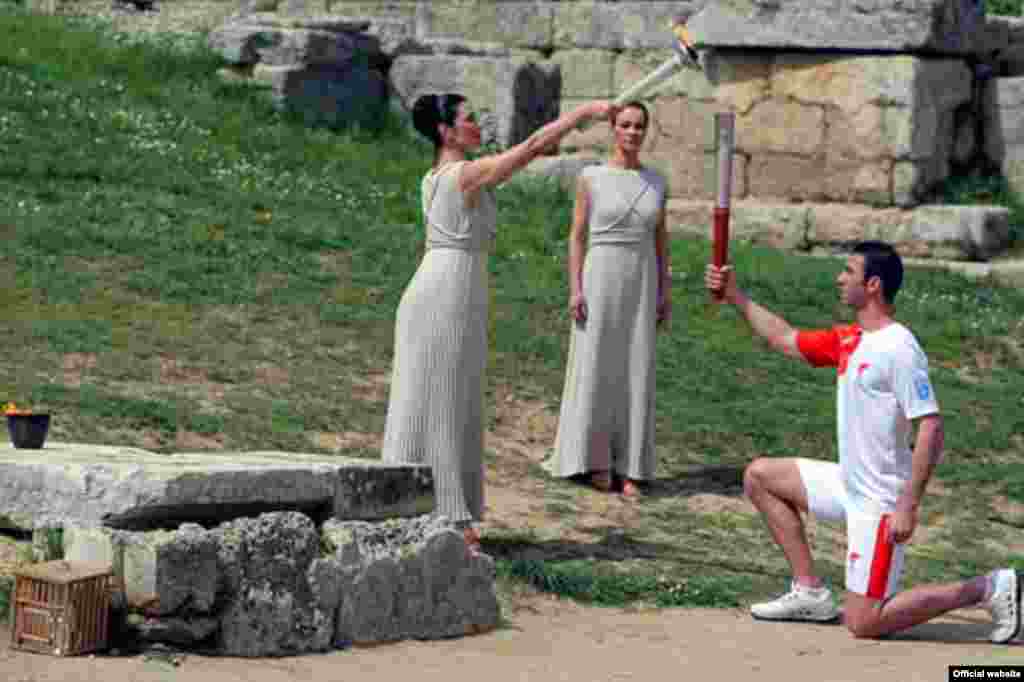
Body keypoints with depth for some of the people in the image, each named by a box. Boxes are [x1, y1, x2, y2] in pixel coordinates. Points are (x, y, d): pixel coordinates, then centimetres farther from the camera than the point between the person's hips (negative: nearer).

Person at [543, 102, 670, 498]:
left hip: (641, 284, 3)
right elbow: (577, 236, -2)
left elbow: (660, 238, 12)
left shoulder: (656, 182, 7)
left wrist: (665, 292, 7)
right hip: (600, 279, -3)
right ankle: (595, 458, 10)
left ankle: (627, 466, 7)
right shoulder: (591, 178, -2)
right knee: (596, 369, -2)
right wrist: (574, 289, -10)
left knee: (635, 373, 2)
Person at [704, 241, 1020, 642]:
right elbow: (786, 339, 21)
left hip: (880, 503, -9)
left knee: (863, 623, -8)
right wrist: (736, 297, 15)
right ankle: (810, 593, 15)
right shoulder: (849, 342, 6)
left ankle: (988, 589, 2)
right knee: (760, 476, 16)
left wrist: (908, 507, -27)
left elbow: (931, 430, -24)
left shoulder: (899, 349, -21)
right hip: (849, 485, 9)